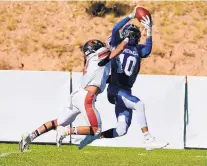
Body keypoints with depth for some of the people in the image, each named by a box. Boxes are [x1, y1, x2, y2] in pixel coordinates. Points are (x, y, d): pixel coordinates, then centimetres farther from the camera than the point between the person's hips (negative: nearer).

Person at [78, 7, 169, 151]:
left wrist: (149, 30, -16)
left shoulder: (138, 50, 14)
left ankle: (93, 136, 22)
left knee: (121, 130, 4)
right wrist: (131, 16, -11)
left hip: (126, 91, 6)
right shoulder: (117, 45, 6)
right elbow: (115, 30, -12)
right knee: (139, 105, -27)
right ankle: (149, 140, -30)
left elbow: (147, 51, -8)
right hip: (115, 89, -6)